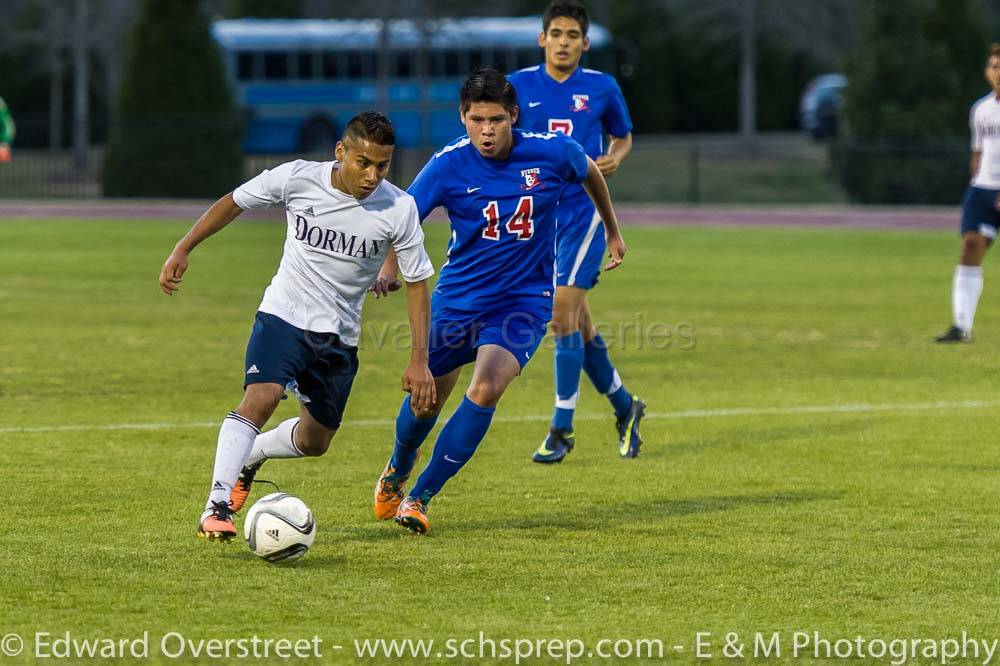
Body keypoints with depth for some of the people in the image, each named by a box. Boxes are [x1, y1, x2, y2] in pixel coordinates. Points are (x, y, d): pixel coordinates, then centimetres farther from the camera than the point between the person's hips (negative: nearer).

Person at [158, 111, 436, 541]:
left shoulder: (398, 208, -13)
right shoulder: (297, 178, -15)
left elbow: (417, 282, -3)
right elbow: (234, 202, 2)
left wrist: (419, 361, -7)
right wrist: (182, 250, -3)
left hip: (339, 336, 3)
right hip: (283, 315, -3)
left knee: (314, 443, 13)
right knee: (260, 398, -28)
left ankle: (249, 457, 44)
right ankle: (217, 506, -28)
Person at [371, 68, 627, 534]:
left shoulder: (552, 153, -11)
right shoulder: (449, 165, -13)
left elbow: (591, 173, 12)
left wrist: (613, 232, 26)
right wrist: (388, 265, -36)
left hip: (524, 300, -1)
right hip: (457, 298, 1)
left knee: (486, 390, -24)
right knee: (425, 400, 11)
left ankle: (419, 497, -11)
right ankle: (396, 471, 47)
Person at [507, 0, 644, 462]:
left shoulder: (602, 88, 0)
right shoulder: (519, 86, 3)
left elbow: (623, 136, 16)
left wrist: (614, 159, -5)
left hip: (583, 211, -3)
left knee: (563, 314, -14)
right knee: (577, 323, 10)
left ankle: (561, 430, -8)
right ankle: (624, 406, 31)